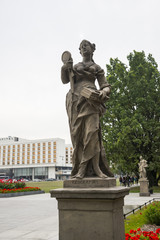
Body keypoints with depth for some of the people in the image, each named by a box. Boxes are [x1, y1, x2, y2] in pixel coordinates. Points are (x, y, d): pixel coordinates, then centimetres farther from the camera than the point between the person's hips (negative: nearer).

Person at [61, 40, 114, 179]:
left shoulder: (96, 68, 20)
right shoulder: (75, 66, 27)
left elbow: (106, 86, 12)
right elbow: (65, 80, 17)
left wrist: (103, 92, -11)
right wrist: (66, 68, -1)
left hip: (89, 99, -2)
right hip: (75, 100, 2)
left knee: (91, 131, -17)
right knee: (77, 133, -7)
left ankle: (96, 167, -18)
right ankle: (80, 169, -9)